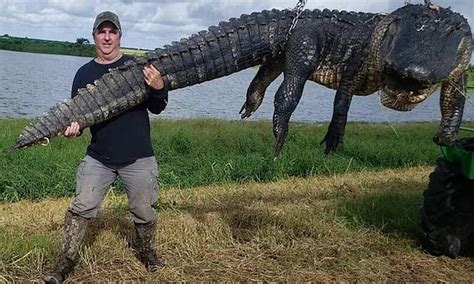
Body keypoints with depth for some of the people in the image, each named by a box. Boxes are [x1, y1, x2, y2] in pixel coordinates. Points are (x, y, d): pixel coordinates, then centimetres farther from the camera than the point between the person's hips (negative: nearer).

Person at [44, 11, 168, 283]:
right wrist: (74, 125, -13)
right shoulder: (85, 73, 6)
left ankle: (148, 253, 33)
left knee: (144, 210, 9)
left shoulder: (138, 66, 0)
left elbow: (157, 108, 0)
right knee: (82, 207, -2)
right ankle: (66, 261, 13)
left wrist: (159, 88, -22)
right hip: (98, 157, 2)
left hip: (138, 157, -1)